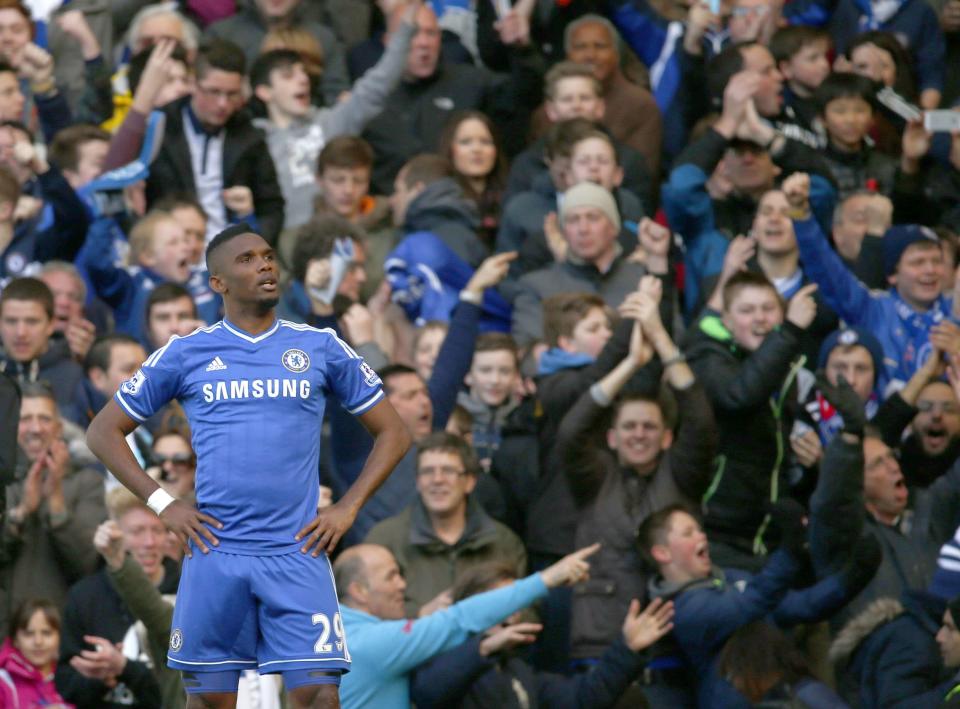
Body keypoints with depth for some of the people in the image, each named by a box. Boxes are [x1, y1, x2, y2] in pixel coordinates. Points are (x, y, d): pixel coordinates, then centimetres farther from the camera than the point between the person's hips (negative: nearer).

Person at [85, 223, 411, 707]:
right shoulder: (186, 354, 6)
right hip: (215, 553, 0)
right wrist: (163, 505, 1)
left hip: (299, 553, 0)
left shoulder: (321, 348, 8)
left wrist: (347, 509, 1)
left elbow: (392, 434, 14)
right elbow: (104, 432, 12)